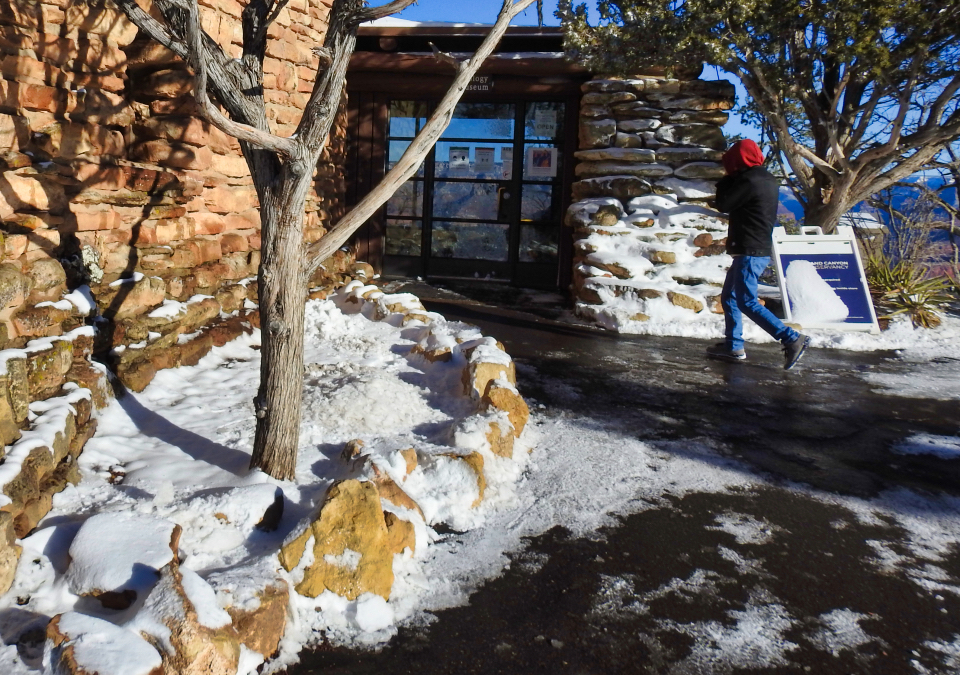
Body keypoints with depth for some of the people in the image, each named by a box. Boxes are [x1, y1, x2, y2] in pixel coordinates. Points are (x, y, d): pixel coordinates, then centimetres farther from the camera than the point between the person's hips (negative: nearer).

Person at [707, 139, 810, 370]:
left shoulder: (750, 181, -16)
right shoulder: (767, 179, 15)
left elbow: (723, 204, -9)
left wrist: (725, 181, 5)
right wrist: (731, 180, 10)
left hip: (750, 251, -10)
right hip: (759, 249, 10)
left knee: (747, 302, -12)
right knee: (729, 298, 15)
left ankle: (792, 339, -15)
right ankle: (733, 346, 19)